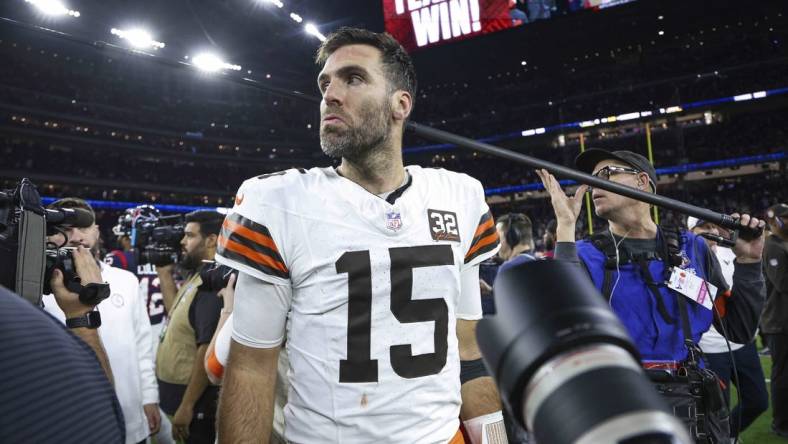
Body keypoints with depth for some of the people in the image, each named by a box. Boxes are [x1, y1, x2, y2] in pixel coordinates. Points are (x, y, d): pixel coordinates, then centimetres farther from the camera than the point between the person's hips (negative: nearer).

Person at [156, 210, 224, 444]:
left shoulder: (211, 284, -23)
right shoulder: (197, 278, 8)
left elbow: (208, 350, -27)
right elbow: (179, 318, 18)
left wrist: (187, 407, -23)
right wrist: (164, 275, 10)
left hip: (195, 404, -9)